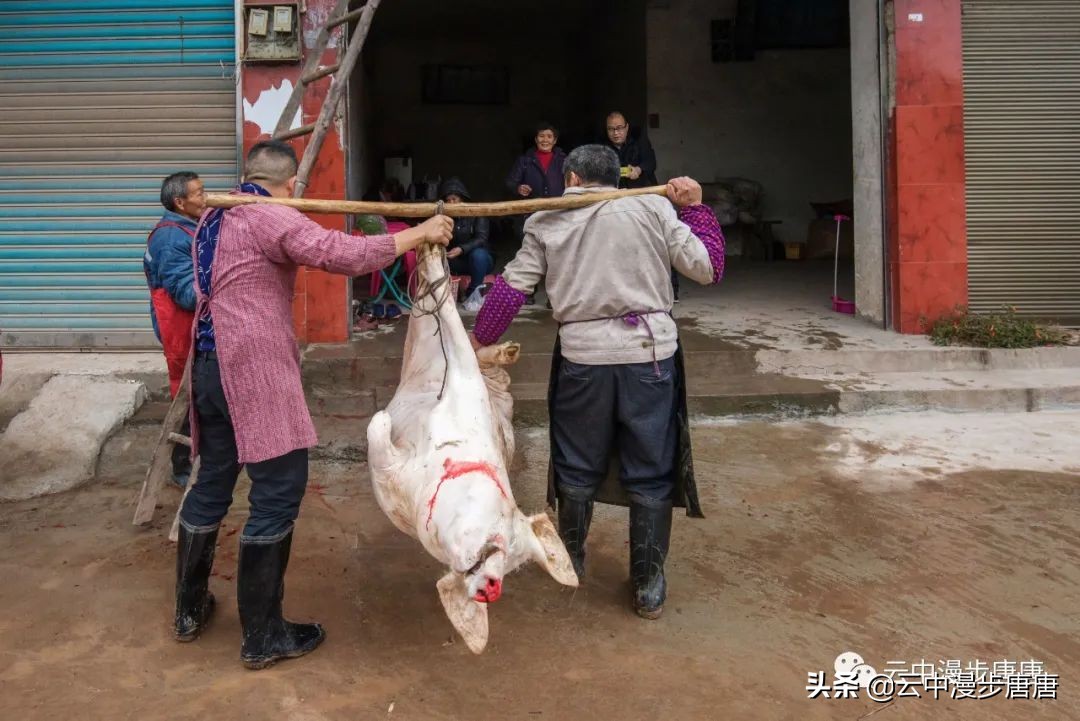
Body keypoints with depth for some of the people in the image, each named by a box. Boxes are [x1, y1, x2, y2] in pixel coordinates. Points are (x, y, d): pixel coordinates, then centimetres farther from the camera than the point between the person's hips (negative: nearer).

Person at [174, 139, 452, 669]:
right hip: (255, 372, -9)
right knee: (278, 494, -2)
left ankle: (190, 610, 33)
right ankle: (262, 637, 6)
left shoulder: (213, 219, 16)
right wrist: (420, 233, -13)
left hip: (211, 367, 9)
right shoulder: (270, 218, -11)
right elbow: (345, 254, -21)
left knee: (212, 485, 19)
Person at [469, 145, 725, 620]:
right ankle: (649, 588, 17)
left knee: (577, 467, 18)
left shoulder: (546, 222, 8)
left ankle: (571, 560, 38)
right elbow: (707, 268, 3)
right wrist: (695, 208, 15)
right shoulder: (652, 207, 5)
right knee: (650, 473, 9)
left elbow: (511, 288, 7)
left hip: (583, 356, 1)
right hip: (649, 353, -1)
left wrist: (480, 340, 19)